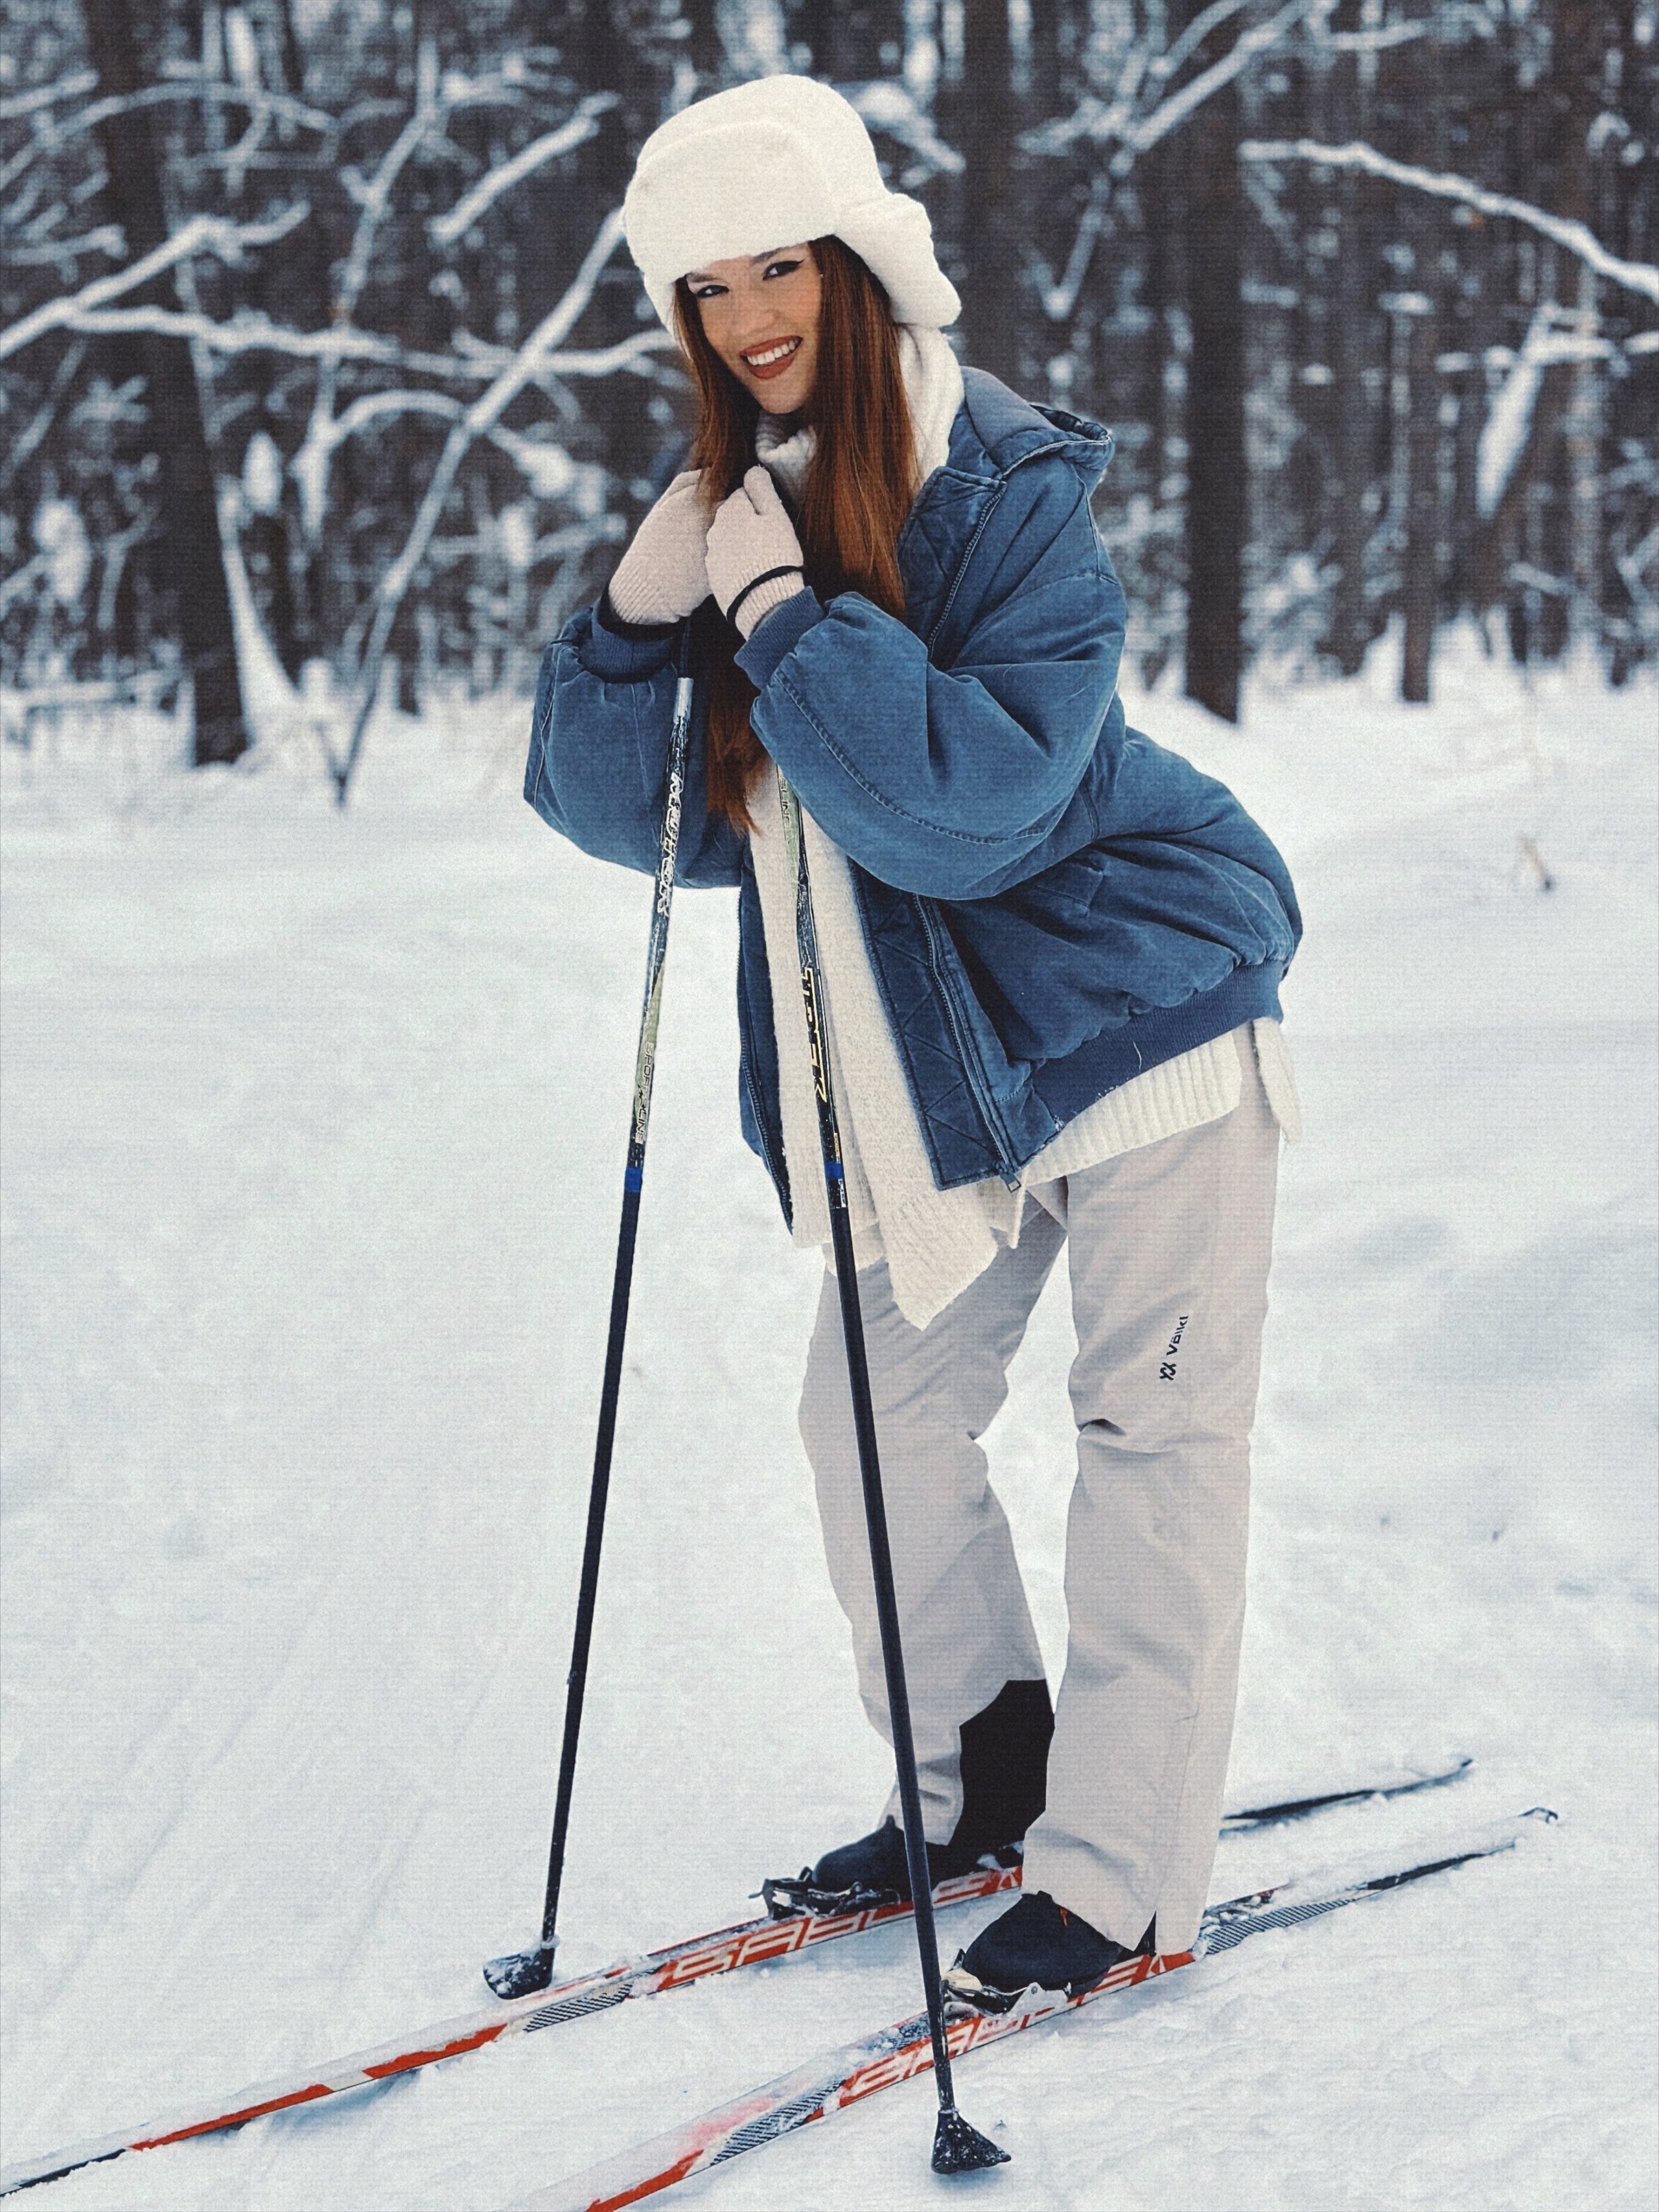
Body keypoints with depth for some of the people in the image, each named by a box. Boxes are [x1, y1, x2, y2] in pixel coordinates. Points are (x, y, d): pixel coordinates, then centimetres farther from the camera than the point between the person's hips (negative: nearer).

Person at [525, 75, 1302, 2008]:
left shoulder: (1012, 492, -18)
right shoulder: (733, 514, 1)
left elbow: (968, 802, -29)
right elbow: (615, 806, -3)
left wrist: (784, 615, -30)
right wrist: (645, 617, -19)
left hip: (1133, 998, -7)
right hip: (938, 1052, 7)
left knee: (1150, 1429, -2)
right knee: (880, 1410, 11)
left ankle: (1120, 1873, 4)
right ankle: (985, 1778, 28)